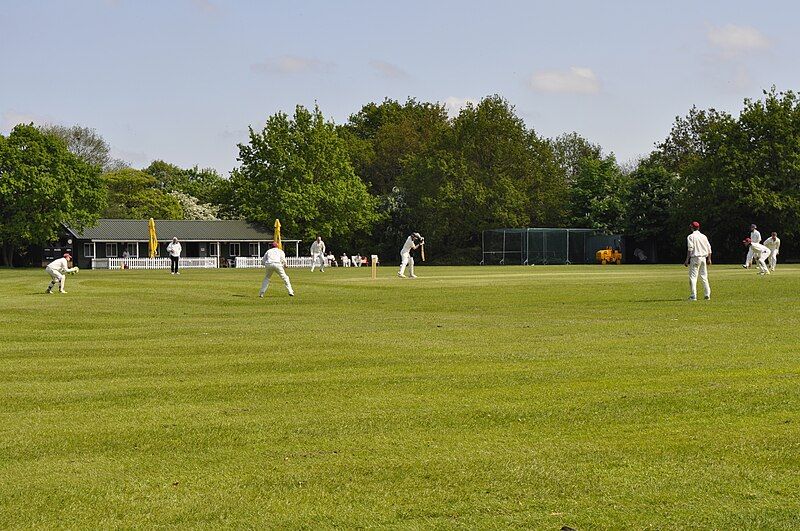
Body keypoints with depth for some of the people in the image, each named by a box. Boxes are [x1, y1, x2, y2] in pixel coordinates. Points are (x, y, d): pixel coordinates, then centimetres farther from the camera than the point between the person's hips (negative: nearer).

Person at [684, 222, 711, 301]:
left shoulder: (691, 236, -5)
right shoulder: (704, 236, 12)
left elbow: (690, 249, -14)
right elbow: (709, 248, 10)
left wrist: (687, 260, -13)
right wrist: (709, 259, 15)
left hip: (695, 258, -6)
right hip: (704, 258, 6)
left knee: (693, 277, -6)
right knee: (704, 277, 12)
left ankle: (693, 296, -13)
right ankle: (707, 295, 10)